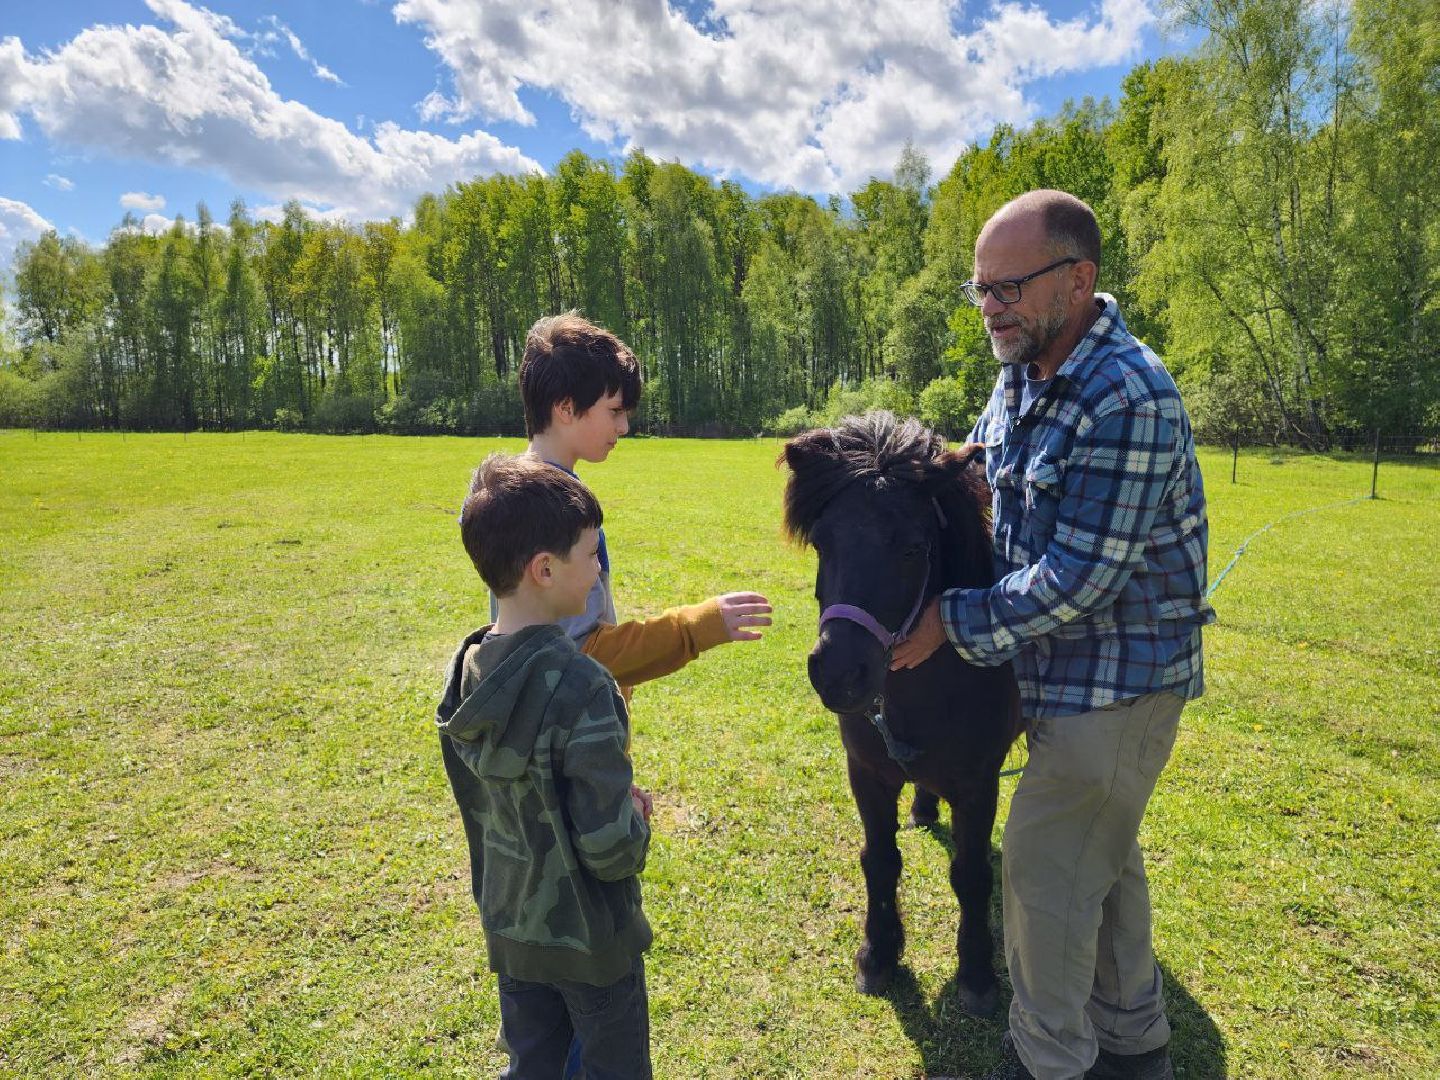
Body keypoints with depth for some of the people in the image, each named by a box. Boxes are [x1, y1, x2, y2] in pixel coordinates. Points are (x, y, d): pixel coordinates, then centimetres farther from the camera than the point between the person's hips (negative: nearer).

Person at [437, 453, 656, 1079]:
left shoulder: (466, 668, -7)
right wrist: (636, 819, -6)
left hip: (508, 927, 6)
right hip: (590, 941, -6)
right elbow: (611, 849, -29)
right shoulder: (580, 688, -31)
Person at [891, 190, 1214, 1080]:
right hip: (1069, 668, 9)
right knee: (1103, 854, 22)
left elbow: (1076, 580, -27)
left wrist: (954, 622, -18)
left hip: (1117, 680, -9)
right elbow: (974, 467, 19)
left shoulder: (1130, 398, -26)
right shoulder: (1024, 373, 2)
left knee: (1044, 868, 2)